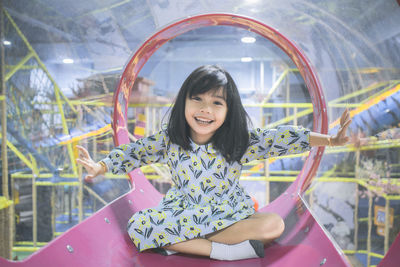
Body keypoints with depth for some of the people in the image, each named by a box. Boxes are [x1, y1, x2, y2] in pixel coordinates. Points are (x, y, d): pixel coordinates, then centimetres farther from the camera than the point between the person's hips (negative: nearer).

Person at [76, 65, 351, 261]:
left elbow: (280, 138, -14)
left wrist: (330, 140, -19)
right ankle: (225, 250, -29)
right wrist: (100, 167, -7)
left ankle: (179, 242, -26)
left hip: (228, 215, 0)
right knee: (137, 225, -25)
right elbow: (136, 151, 2)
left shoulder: (239, 141, -11)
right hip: (182, 213, 1)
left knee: (275, 225, -26)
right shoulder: (169, 140, -7)